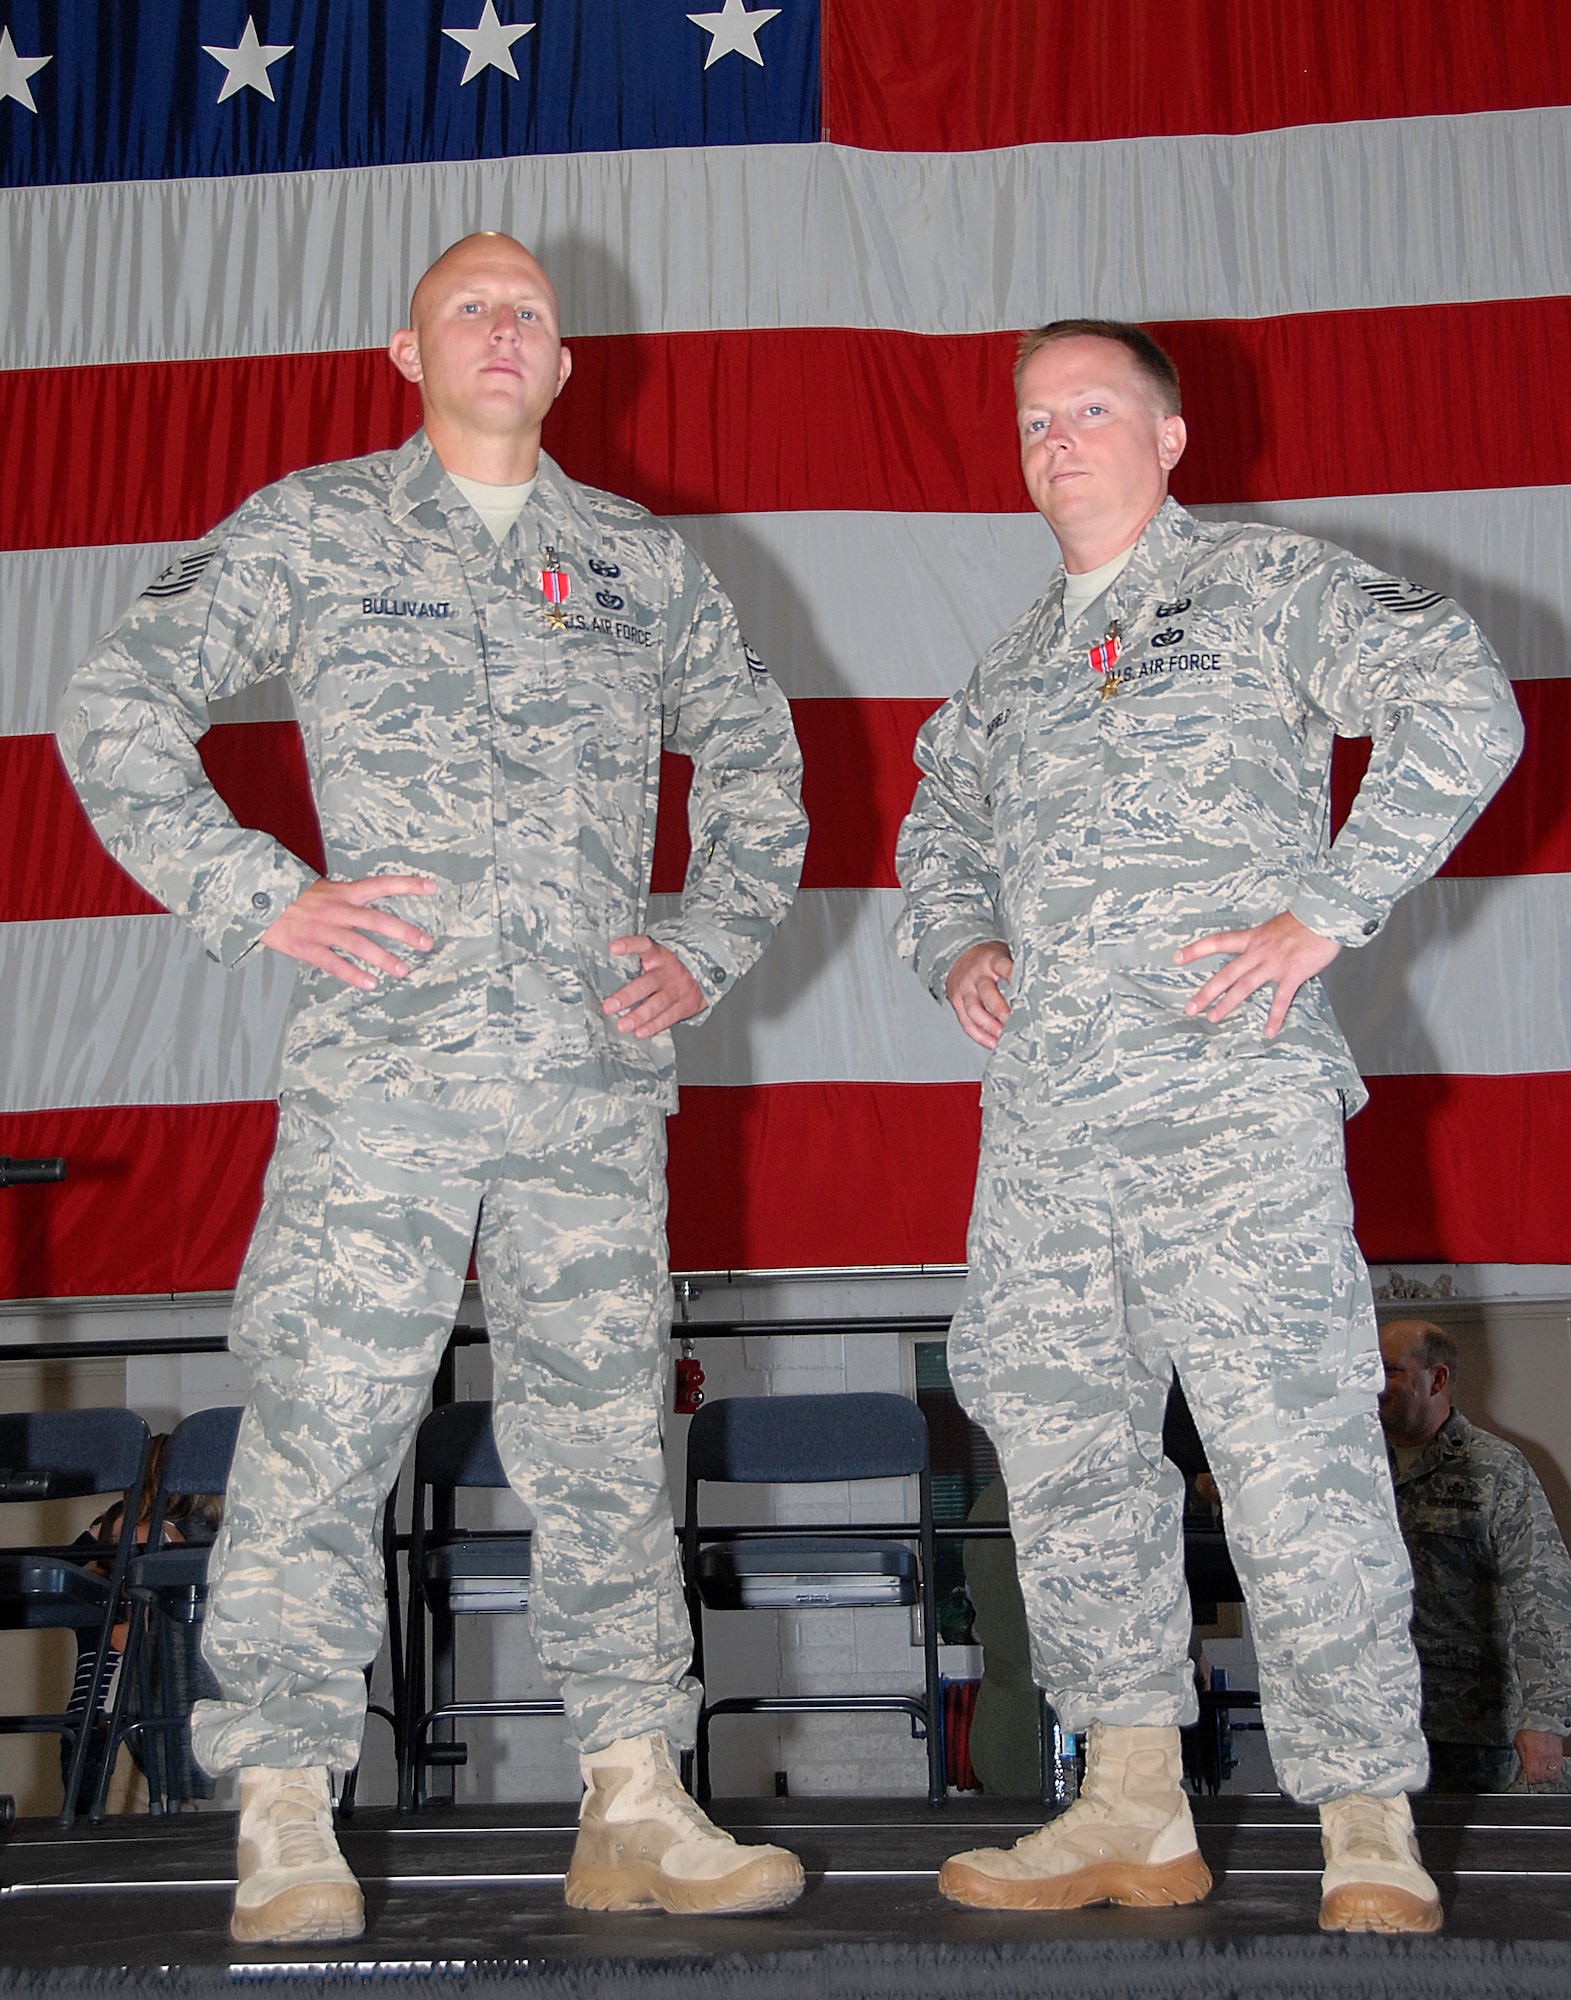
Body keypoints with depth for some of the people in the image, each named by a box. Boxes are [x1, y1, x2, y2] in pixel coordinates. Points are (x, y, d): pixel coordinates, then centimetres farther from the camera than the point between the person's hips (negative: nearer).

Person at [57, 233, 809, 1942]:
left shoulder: (644, 560, 17)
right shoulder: (312, 528, 9)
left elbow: (756, 756, 25)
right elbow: (116, 708, 6)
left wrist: (711, 945, 11)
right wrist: (258, 900, -5)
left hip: (598, 1071, 3)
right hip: (381, 1054, -2)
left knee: (605, 1434, 5)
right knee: (320, 1429, -4)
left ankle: (636, 1815, 13)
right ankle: (285, 1834, 6)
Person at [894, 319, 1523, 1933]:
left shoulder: (1262, 586, 4)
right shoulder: (1015, 665, 23)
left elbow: (1466, 712, -7)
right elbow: (937, 820, 37)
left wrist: (1325, 914, -12)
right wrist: (956, 945, 15)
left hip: (1229, 1092, -7)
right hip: (1041, 1112, 7)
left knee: (1293, 1451, -9)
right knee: (1063, 1448, 6)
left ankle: (1371, 1833, 1)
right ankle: (1135, 1813, 16)